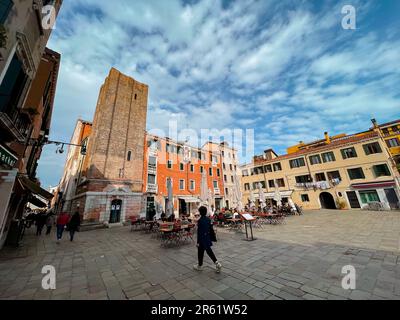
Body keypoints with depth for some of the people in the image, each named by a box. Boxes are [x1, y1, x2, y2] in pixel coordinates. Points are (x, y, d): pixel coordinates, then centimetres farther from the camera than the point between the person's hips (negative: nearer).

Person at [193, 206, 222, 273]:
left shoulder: (200, 220, -22)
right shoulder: (208, 219, 0)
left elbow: (199, 232, -19)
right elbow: (210, 229, 9)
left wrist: (198, 242, -12)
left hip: (202, 238, -7)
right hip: (208, 238, 7)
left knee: (200, 252, 12)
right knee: (209, 251, 18)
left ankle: (200, 266, 29)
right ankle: (217, 263, 12)